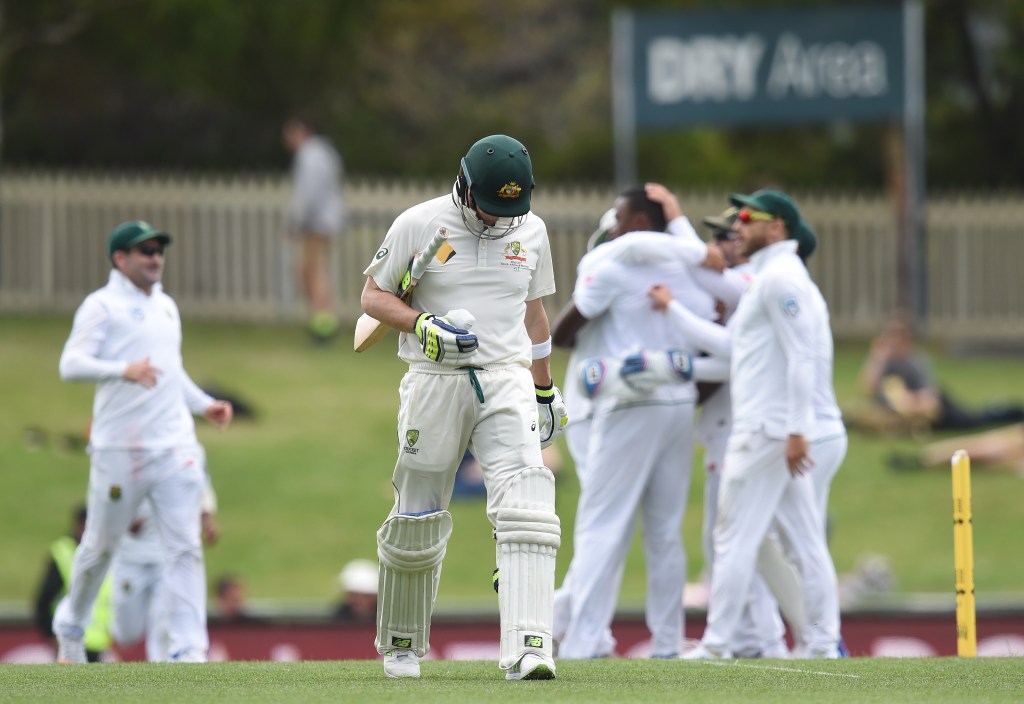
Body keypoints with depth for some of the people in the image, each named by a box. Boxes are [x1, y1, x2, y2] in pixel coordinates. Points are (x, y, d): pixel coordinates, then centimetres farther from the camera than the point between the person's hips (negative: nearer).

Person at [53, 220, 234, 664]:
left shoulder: (166, 307, 19)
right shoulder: (102, 306, -3)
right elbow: (71, 364, -15)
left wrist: (204, 404, 19)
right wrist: (124, 370, -30)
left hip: (175, 446, 5)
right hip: (119, 449, -5)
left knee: (186, 547, -7)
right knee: (101, 546, 6)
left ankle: (189, 649, -12)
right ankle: (70, 629, 29)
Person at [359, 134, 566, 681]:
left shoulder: (530, 230, 9)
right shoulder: (419, 225, -3)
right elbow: (373, 295, 2)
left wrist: (545, 388, 24)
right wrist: (422, 324, -17)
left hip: (506, 381, 2)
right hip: (434, 383, -2)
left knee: (527, 506, -18)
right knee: (416, 523, 3)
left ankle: (527, 649, -28)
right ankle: (400, 643, 27)